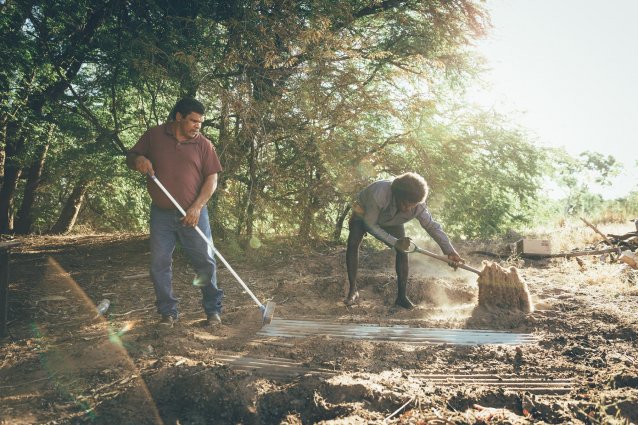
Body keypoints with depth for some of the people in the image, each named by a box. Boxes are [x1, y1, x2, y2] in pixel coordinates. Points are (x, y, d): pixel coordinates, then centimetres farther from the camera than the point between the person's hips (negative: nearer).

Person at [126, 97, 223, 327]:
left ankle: (213, 310, 16)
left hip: (193, 215, -1)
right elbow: (130, 158, 12)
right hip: (161, 215, 1)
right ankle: (168, 312, 17)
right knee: (159, 264, 3)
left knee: (206, 262, 2)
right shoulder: (154, 135, 4)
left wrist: (197, 207, -13)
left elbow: (212, 179, -1)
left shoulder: (203, 144, 2)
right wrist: (138, 160, -14)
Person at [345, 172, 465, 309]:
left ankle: (402, 296, -5)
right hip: (364, 215, -3)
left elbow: (432, 226, -18)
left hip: (391, 222, 3)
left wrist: (450, 251, -26)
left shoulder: (418, 207, -31)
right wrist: (395, 242, -37)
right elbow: (370, 224, -34)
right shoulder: (379, 194, -45)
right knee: (353, 243, -25)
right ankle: (353, 290, -14)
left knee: (402, 249, -14)